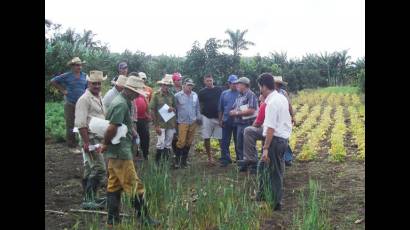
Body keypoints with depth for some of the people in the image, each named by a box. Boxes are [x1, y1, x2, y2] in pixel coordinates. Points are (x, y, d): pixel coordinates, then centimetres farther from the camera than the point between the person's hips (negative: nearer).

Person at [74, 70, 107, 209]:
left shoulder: (99, 97, 15)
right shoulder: (85, 99, -13)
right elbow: (81, 123, -19)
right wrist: (86, 142, -23)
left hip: (99, 138, 9)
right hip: (90, 138, -9)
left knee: (90, 170, 15)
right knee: (99, 169, -12)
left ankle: (89, 198, 24)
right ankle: (89, 200, -4)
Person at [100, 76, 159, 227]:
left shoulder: (120, 101, 13)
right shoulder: (122, 104, -19)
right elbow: (112, 128, -27)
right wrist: (105, 144, -13)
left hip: (115, 151, 10)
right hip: (120, 152, -10)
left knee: (114, 186, 14)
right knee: (134, 186, -2)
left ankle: (112, 220, 22)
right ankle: (144, 219, 6)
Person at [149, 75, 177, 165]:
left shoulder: (171, 96, 6)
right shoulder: (156, 95, -5)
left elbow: (176, 109, 16)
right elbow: (152, 111, -6)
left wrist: (172, 108, -10)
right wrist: (156, 125, -11)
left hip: (171, 124, 4)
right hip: (161, 124, -4)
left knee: (168, 145, 10)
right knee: (161, 144, -6)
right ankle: (157, 163, 7)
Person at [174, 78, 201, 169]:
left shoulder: (195, 95, 9)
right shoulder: (178, 95, -4)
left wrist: (198, 117, 9)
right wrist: (175, 120, -2)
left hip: (193, 122, 5)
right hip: (183, 122, -4)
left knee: (189, 142, 9)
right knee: (181, 142, -10)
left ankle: (184, 160, 20)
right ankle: (177, 160, 3)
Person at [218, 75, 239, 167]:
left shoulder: (240, 94, -2)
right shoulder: (224, 94, 9)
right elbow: (220, 108, 12)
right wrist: (220, 120, 8)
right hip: (226, 121, 3)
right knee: (225, 142, 6)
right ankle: (225, 159, 15)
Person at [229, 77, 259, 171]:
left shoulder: (251, 95, -10)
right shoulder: (239, 96, 16)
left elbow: (251, 110, -20)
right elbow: (232, 111, 20)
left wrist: (237, 113, -13)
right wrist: (233, 112, -4)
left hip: (248, 124, -9)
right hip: (239, 124, 9)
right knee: (239, 146, 14)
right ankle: (242, 165, 25)